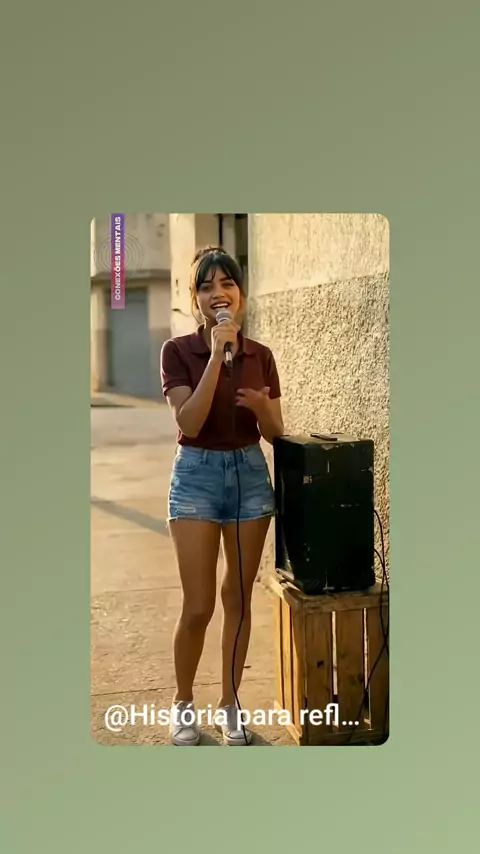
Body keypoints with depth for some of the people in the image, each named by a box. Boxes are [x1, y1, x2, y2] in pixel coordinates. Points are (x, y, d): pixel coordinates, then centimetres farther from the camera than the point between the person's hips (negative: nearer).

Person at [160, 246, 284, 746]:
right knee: (198, 608, -2)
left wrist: (260, 406, -16)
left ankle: (229, 704, 26)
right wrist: (217, 355, -21)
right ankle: (183, 704, 22)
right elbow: (189, 423, -19)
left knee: (239, 600, 10)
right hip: (197, 474, -3)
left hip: (250, 472, 3)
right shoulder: (178, 350, -7)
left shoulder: (260, 355, 3)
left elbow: (275, 432, 6)